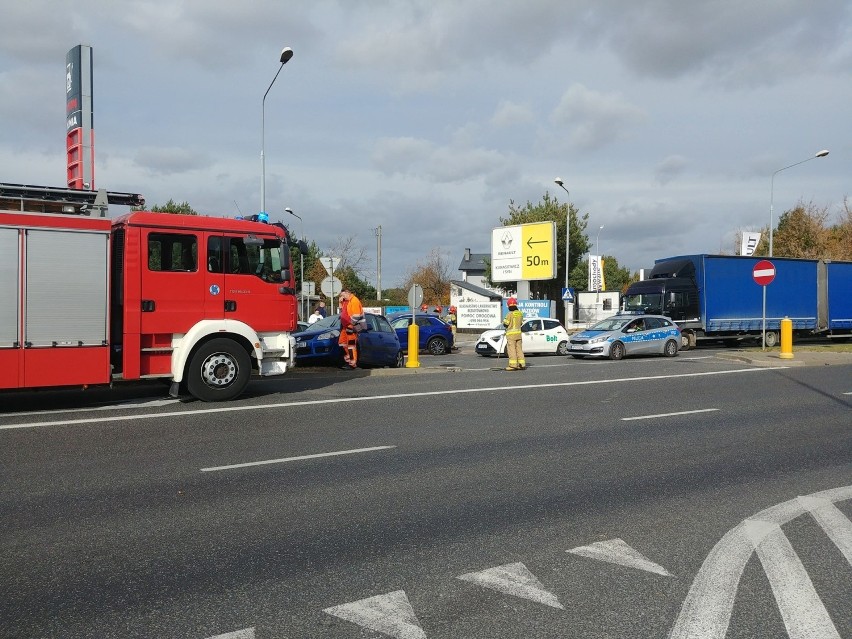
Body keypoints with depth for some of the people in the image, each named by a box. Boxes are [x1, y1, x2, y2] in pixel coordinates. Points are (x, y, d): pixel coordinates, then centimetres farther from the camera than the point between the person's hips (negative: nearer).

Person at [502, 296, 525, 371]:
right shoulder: (520, 313, 5)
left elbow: (505, 324, -10)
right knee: (519, 349, 12)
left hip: (511, 334, -7)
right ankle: (522, 365, 12)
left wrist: (504, 320, 10)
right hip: (518, 333, 7)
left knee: (511, 350, -4)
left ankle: (513, 365, -7)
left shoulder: (510, 314, -15)